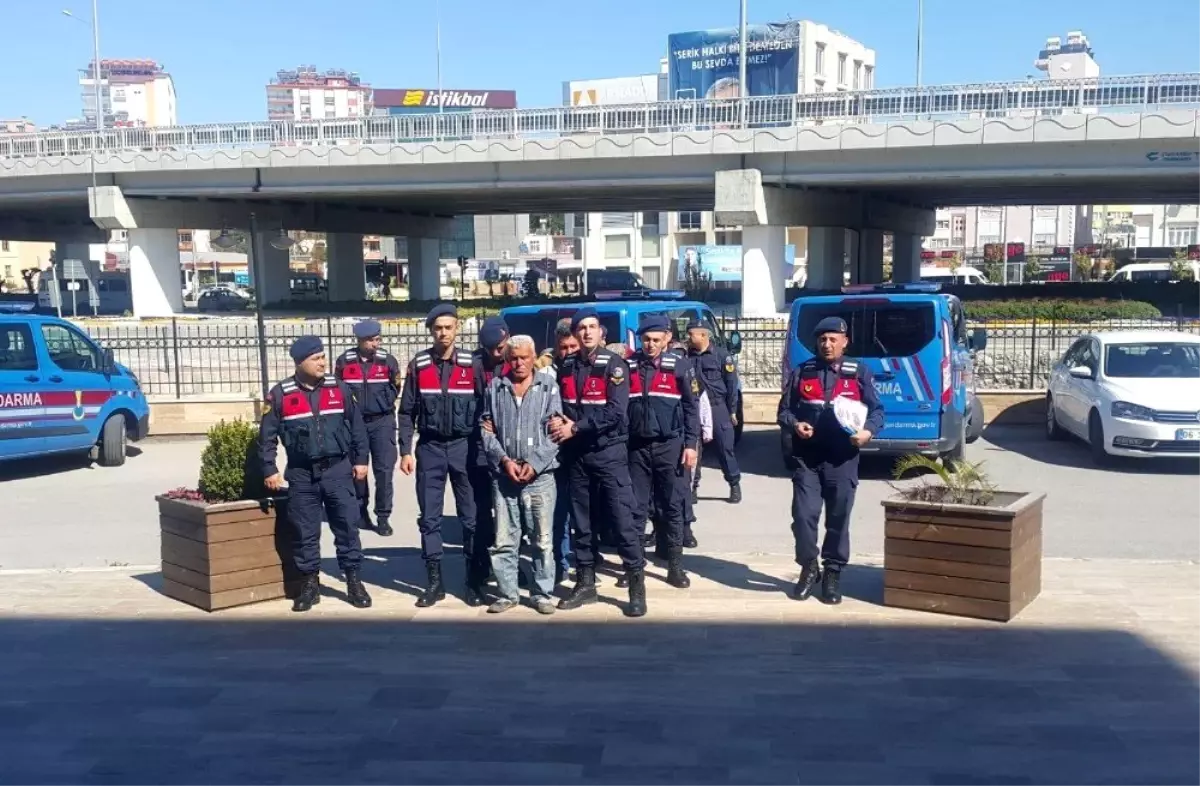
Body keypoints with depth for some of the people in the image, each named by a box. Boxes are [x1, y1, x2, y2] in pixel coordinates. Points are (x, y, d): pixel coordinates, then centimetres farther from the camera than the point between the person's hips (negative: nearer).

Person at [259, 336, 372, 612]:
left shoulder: (338, 388, 2)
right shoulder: (280, 394, -3)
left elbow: (357, 425, 8)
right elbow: (267, 436, 1)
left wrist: (360, 459, 6)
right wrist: (269, 470, -3)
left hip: (338, 470, 1)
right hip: (301, 474, -1)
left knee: (347, 526, 2)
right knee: (304, 531, 6)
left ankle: (353, 581, 12)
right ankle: (309, 584, 18)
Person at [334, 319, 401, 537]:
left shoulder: (387, 360, -1)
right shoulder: (344, 361, -1)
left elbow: (395, 388, 11)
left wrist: (383, 403, 1)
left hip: (382, 421, -1)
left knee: (384, 470, -6)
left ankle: (383, 517, 1)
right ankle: (361, 512, 24)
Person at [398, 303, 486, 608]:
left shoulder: (472, 364, -1)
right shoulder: (418, 365, 1)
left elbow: (484, 407, 2)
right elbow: (407, 411, 3)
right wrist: (405, 451, -2)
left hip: (464, 446, -1)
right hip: (430, 448, 1)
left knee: (471, 516, 3)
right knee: (429, 518, 5)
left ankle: (475, 582, 13)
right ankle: (434, 582, 14)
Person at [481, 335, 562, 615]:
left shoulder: (548, 387, 4)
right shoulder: (495, 387, 9)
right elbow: (487, 430, 6)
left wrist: (534, 463, -10)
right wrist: (504, 460, -7)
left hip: (540, 475, -1)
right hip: (503, 475, 2)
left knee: (543, 539, 3)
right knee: (504, 540, 5)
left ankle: (542, 594, 13)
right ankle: (507, 593, 16)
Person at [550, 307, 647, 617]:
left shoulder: (614, 365, -7)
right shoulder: (566, 368, 10)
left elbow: (615, 412, -16)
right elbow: (558, 405, 16)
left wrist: (575, 427, -15)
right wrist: (558, 423, -7)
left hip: (608, 452, -5)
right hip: (575, 454, 5)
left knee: (621, 519, -7)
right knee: (581, 520, 11)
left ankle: (637, 587, -2)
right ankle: (585, 583, 21)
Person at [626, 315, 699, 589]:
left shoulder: (679, 365, 1)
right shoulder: (629, 366, 4)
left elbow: (691, 407, 1)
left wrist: (690, 444, -5)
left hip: (669, 446, -1)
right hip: (637, 446, 1)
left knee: (672, 507, 6)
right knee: (636, 508, 5)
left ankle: (675, 566, 13)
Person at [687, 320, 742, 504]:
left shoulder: (722, 356, -3)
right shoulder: (687, 356, 6)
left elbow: (731, 384, -2)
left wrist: (732, 410, -3)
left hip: (717, 408, -3)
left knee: (724, 447, 2)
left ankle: (735, 485, 15)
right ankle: (692, 487, 13)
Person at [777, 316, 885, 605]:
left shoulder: (859, 373, 4)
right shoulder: (801, 373, 8)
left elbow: (877, 410, 5)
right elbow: (784, 410, 10)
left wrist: (868, 431, -15)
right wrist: (794, 424, -11)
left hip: (842, 459, -1)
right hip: (806, 458, 1)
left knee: (839, 518, 5)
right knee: (804, 514, -3)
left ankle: (833, 573, 19)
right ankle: (809, 567, 17)